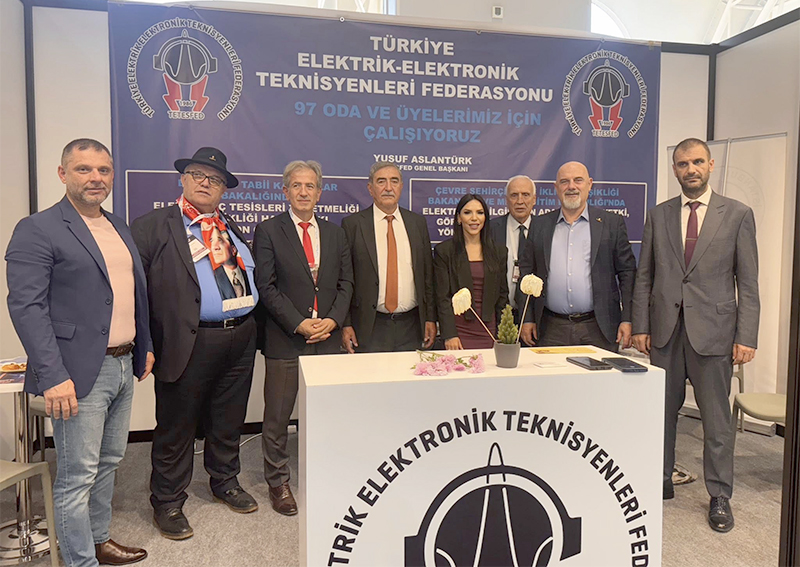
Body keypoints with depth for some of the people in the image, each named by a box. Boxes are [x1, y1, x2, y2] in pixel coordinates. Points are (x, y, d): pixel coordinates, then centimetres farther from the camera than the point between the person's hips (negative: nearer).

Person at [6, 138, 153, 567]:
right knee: (78, 476, 3)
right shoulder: (38, 230, -9)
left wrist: (144, 347, 17)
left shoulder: (119, 227, 14)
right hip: (80, 374, -7)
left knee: (109, 463, 20)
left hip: (123, 366, 8)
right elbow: (26, 305, -16)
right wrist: (53, 376, -21)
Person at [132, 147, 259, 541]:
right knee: (177, 427, 8)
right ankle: (167, 504, 25)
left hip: (240, 340, 6)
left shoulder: (231, 228, 16)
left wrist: (249, 326, 10)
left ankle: (225, 483, 39)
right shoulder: (154, 226, -4)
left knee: (229, 421, 19)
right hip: (189, 343, -6)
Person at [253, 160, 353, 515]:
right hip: (285, 340, -3)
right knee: (277, 416, 6)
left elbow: (346, 283, 10)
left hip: (328, 338, 3)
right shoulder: (268, 231, 0)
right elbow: (266, 286, -6)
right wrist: (299, 324, -13)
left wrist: (332, 320, -5)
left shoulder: (335, 233, 13)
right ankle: (278, 482, 23)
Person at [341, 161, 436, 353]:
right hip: (369, 329, -3)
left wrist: (431, 318, 6)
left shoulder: (418, 222, 9)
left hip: (411, 327, 3)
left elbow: (428, 274, 10)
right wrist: (345, 324, -6)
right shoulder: (352, 224, 0)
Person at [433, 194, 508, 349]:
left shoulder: (499, 251, 9)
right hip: (458, 332, -2)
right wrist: (449, 335, -11)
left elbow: (503, 295, 10)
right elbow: (442, 297, -4)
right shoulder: (444, 251, -1)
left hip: (489, 332, 3)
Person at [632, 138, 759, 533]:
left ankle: (719, 497, 21)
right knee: (661, 411, 11)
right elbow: (644, 276, 8)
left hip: (713, 330, -2)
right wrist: (640, 326, 2)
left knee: (716, 418, 6)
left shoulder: (737, 215, 2)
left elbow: (748, 282, 0)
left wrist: (746, 337, -7)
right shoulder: (658, 216, 8)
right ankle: (661, 481, 28)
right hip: (665, 330, 2)